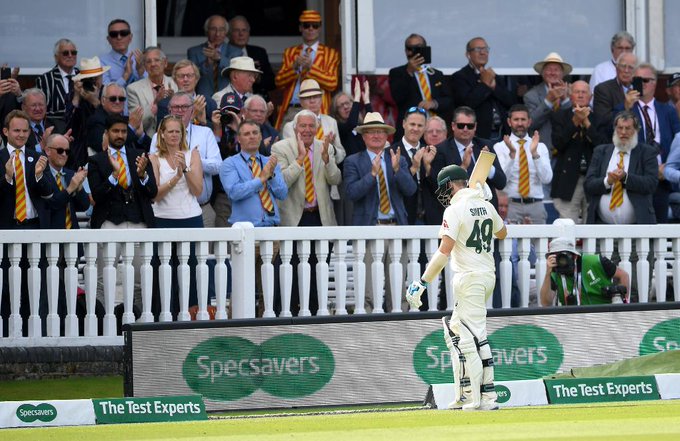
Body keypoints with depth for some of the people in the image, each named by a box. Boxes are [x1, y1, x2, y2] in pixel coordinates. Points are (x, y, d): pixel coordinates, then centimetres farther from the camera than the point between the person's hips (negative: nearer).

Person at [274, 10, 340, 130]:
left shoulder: (330, 54, 11)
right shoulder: (289, 52, 18)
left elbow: (332, 84, -1)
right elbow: (279, 82, 8)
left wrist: (311, 67, -11)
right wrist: (294, 66, -8)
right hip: (291, 110, 2)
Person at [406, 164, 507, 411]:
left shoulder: (455, 210, -13)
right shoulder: (485, 206, 10)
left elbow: (444, 252, -20)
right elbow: (502, 233, 29)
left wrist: (422, 283, -18)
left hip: (469, 278, -9)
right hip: (488, 276, 9)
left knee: (474, 337, -8)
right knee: (455, 332, 17)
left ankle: (485, 398, -12)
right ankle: (463, 397, 15)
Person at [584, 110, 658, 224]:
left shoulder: (647, 153, 6)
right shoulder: (600, 151, 13)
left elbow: (651, 184, -8)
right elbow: (588, 185, 4)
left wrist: (626, 177, -21)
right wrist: (607, 181, -17)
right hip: (602, 224, 2)